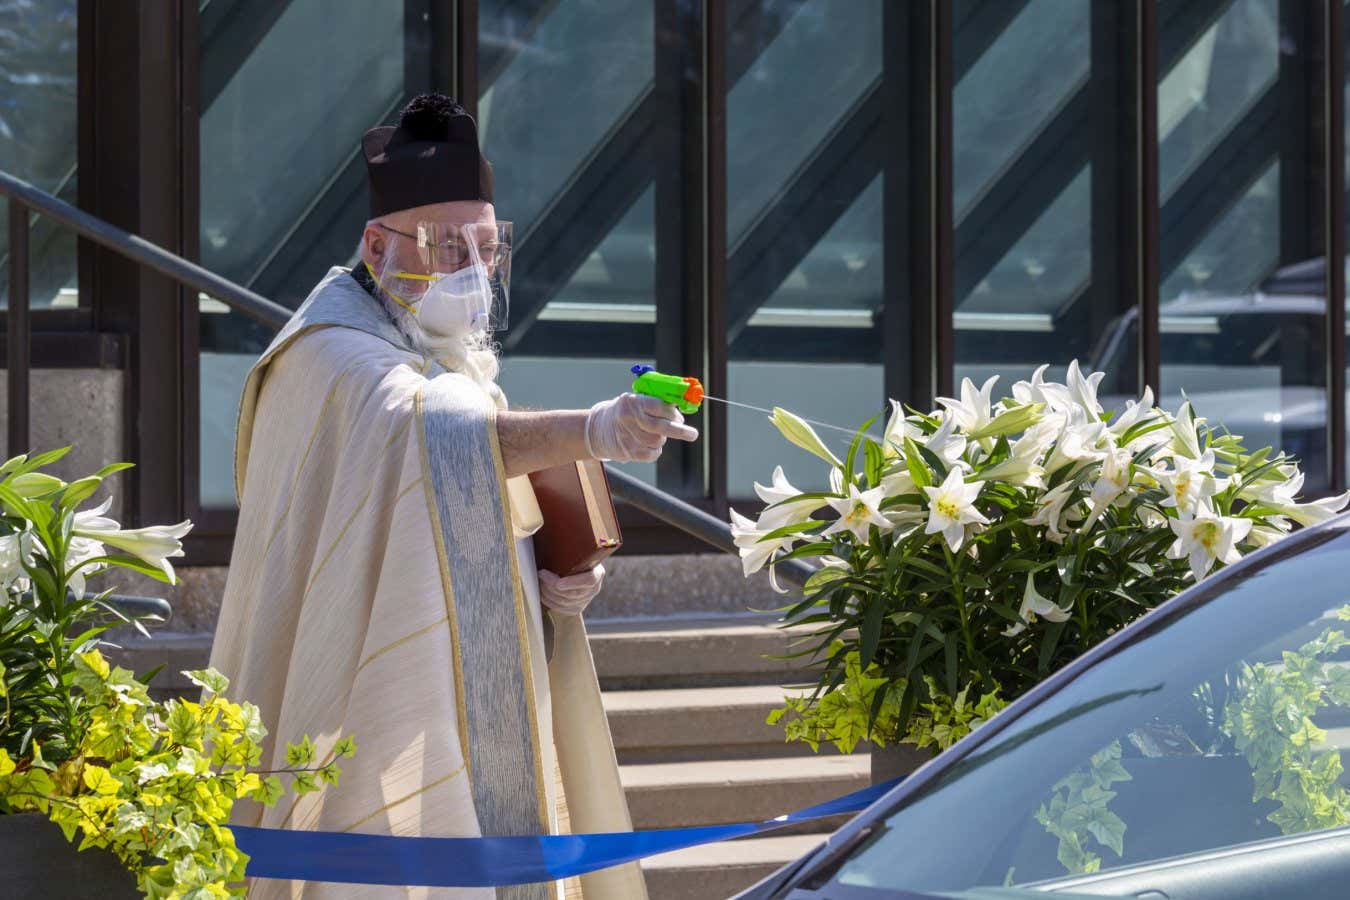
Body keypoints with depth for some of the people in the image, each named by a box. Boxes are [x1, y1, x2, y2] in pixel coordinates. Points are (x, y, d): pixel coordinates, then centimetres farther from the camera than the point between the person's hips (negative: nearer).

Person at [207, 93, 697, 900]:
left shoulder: (452, 357, 16)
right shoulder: (333, 356, -14)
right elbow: (430, 435, -35)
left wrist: (555, 576, 0)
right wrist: (588, 432, -49)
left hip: (463, 729, 9)